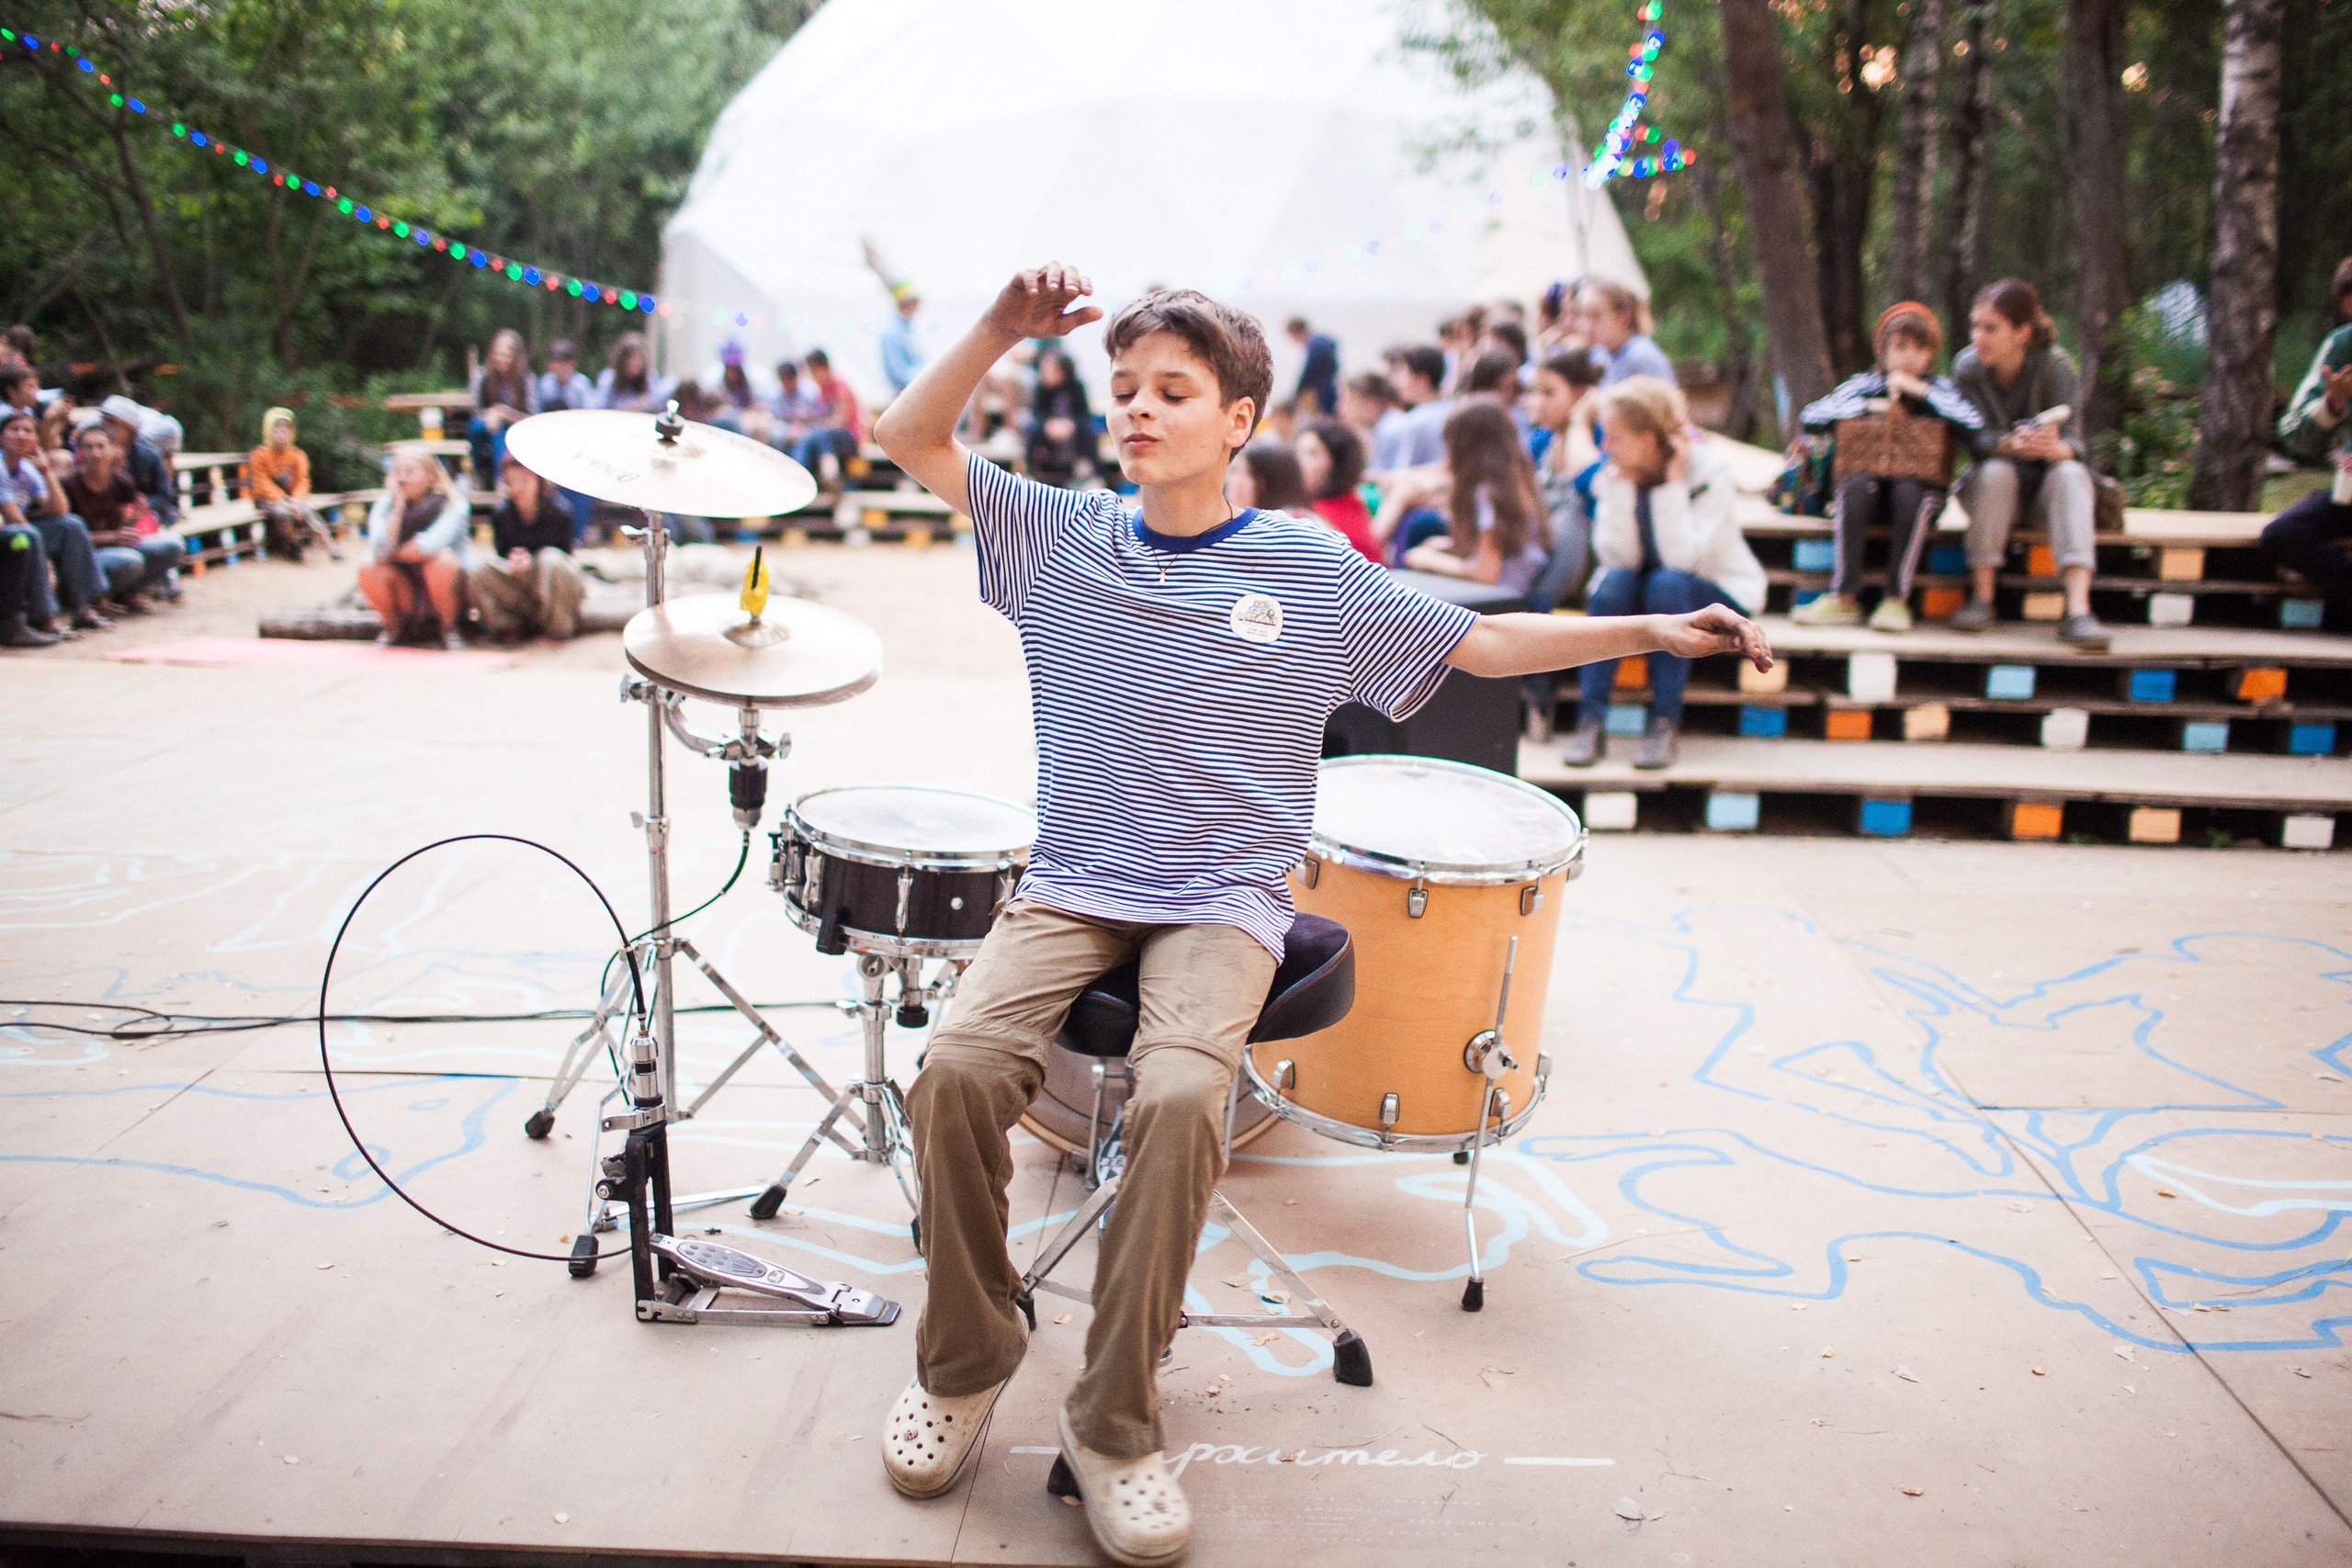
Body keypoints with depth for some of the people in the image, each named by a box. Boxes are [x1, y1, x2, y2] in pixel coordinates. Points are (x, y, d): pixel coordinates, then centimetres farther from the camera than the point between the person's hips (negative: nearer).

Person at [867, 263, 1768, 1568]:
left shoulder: (1315, 571, 1)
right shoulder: (1063, 538, 5)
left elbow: (1484, 644, 7)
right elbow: (909, 438, 2)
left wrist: (1654, 633, -1)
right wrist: (1003, 327, -12)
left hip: (1221, 903, -2)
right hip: (1069, 886, 2)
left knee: (1180, 1096, -30)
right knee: (956, 1071, -23)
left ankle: (1114, 1422, -9)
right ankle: (964, 1361, 3)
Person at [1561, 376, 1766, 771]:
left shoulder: (1709, 470, -19)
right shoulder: (1614, 474, -8)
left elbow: (1682, 558, -31)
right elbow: (1619, 557, -19)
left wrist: (1673, 482, -29)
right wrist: (1621, 487, -25)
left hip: (1717, 596, -3)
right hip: (1642, 595, 3)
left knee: (1667, 584, -34)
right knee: (1612, 582, -29)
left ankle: (1665, 722, -28)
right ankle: (1590, 720, -29)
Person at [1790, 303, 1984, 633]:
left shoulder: (1938, 389, 5)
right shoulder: (1863, 385, 6)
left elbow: (1974, 425, -15)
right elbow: (1809, 417, -7)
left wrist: (1919, 390, -14)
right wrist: (1867, 405, -14)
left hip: (1920, 485, -1)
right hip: (1869, 490, 1)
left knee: (1909, 492, -33)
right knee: (1857, 485, -31)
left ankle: (1897, 598, -28)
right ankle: (1844, 597, -30)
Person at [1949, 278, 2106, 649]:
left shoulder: (2056, 366, -15)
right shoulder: (1967, 368, -12)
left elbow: (2073, 441, -20)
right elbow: (1975, 438, -17)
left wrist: (2054, 448, -46)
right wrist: (2011, 445, -40)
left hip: (2048, 487, 0)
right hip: (1993, 485, 1)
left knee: (2069, 474, -32)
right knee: (1996, 473, -32)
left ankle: (2078, 610, -44)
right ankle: (1981, 598, -27)